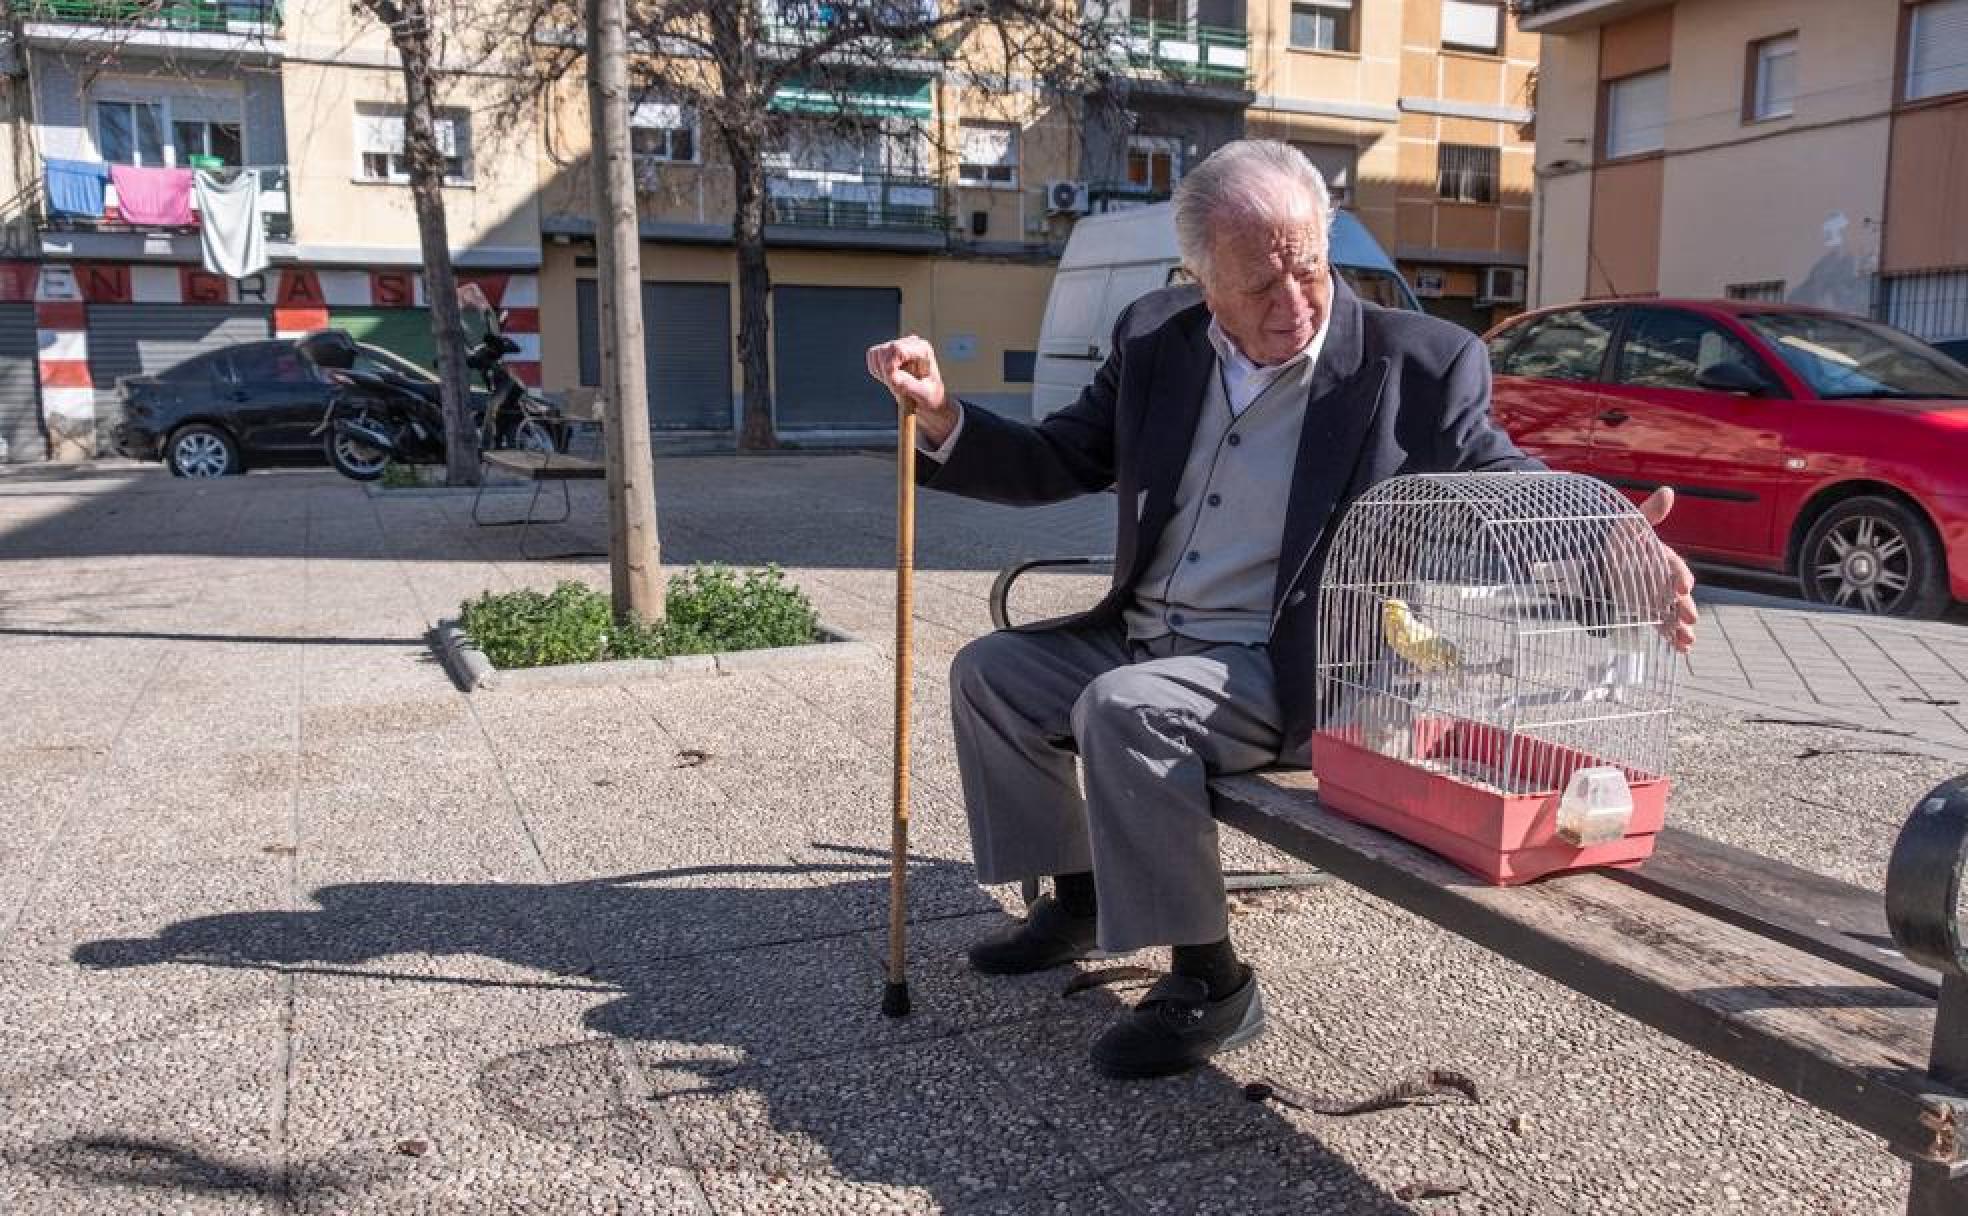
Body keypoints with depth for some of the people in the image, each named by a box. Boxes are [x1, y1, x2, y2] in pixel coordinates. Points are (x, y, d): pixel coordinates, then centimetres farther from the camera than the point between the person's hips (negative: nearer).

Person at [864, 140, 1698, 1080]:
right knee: (988, 672, 8)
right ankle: (1077, 905, 22)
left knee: (1123, 710, -30)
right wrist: (941, 416, -8)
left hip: (1283, 672, -7)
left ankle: (1209, 984, -12)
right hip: (1144, 637, 7)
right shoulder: (1155, 341, 2)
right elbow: (1057, 464, 9)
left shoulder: (1415, 367, -12)